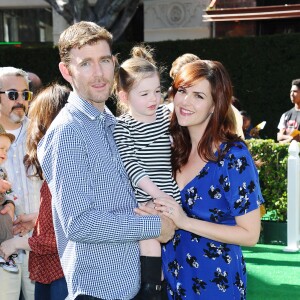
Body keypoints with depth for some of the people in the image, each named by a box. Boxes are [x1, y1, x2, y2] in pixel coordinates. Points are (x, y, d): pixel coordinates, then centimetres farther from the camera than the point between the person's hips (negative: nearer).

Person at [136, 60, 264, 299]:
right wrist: (154, 214, -10)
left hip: (216, 280, -5)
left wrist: (185, 221, -22)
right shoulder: (176, 148, -1)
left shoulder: (233, 155, -17)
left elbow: (250, 234, -17)